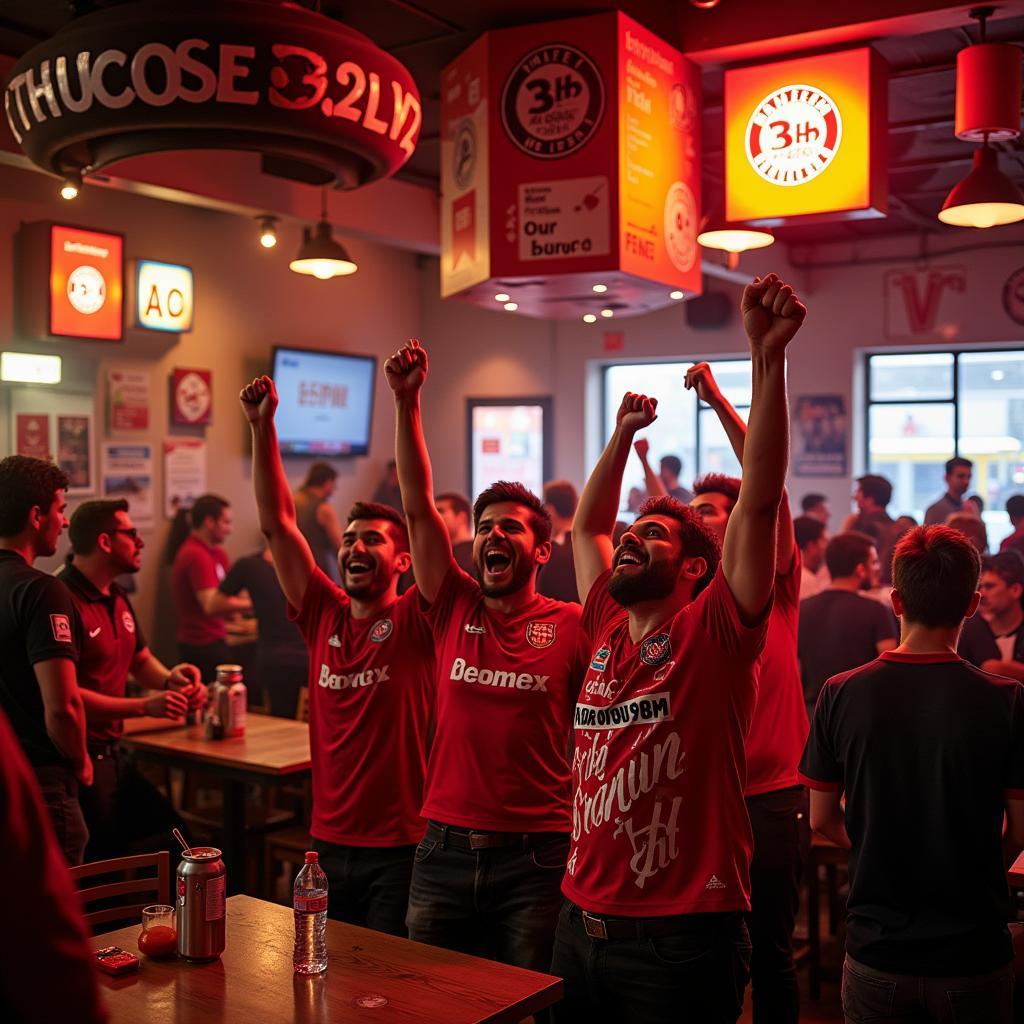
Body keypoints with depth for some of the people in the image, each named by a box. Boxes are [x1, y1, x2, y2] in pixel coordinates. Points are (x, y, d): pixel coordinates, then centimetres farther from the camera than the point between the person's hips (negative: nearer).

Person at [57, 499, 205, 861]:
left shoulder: (117, 599, 12)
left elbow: (141, 661, 23)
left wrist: (170, 678, 0)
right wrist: (145, 706, -23)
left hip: (112, 754, 10)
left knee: (167, 830, 16)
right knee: (102, 862, -1)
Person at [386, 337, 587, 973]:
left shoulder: (572, 627, -4)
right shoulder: (457, 610, 2)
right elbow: (419, 508, -4)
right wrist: (407, 402, -11)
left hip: (535, 858, -3)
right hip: (445, 849, 3)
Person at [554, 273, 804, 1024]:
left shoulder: (713, 632, -8)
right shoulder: (609, 630, 8)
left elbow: (759, 498, -18)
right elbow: (587, 525, 23)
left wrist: (768, 357, -24)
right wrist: (623, 435, 22)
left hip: (682, 938, -6)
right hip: (583, 925, 6)